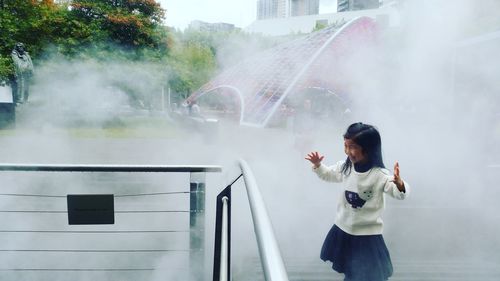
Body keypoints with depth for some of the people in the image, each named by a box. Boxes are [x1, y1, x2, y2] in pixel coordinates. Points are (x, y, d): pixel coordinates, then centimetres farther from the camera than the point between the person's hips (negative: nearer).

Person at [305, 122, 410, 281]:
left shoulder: (379, 175, -24)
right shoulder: (346, 167, -7)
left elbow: (400, 194, -30)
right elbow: (329, 174, 11)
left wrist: (399, 183, -51)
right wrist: (317, 165, -5)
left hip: (367, 233, -5)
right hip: (343, 227, 5)